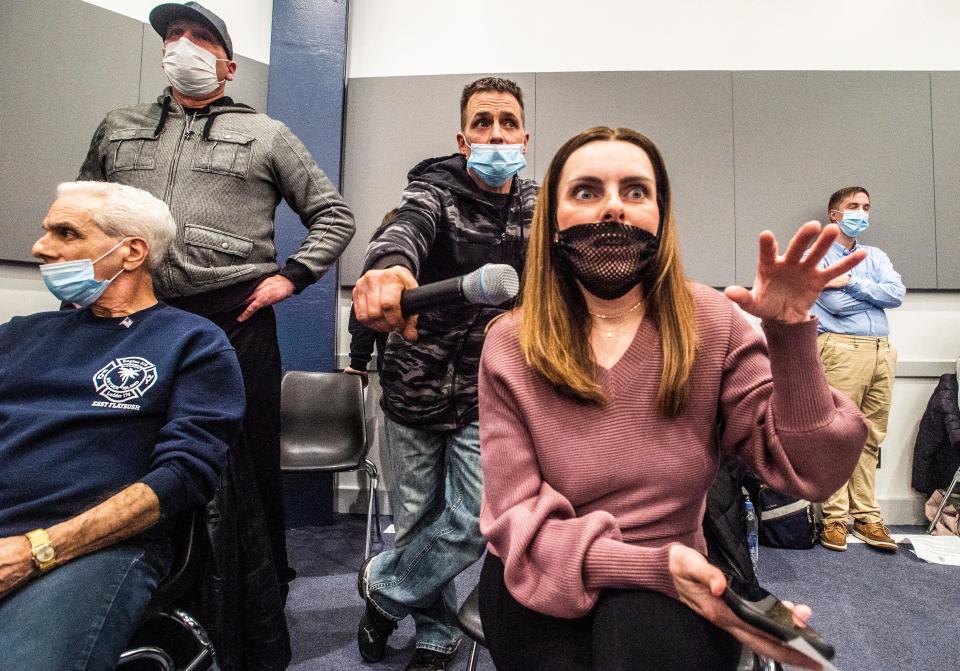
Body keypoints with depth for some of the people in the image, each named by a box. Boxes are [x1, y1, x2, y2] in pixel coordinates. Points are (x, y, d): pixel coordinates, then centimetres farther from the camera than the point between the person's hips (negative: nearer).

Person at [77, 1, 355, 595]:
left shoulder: (266, 135, 10)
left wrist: (291, 276, -2)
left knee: (252, 466, 4)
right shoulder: (118, 128, 20)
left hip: (235, 322, -3)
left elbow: (334, 215, 8)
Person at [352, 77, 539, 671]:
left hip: (489, 397, 2)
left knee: (471, 526, -3)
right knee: (417, 520, 13)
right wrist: (387, 270, -56)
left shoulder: (537, 208, 3)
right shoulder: (436, 189, -8)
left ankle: (383, 587, 28)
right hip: (415, 387, -1)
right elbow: (407, 229, -33)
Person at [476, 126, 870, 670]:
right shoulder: (510, 347, -10)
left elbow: (808, 471, -8)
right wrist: (655, 566, -26)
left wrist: (791, 334, -22)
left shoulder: (712, 324, -6)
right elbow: (518, 518, -12)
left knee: (646, 626, -31)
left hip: (672, 594, 1)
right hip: (546, 590, 0)